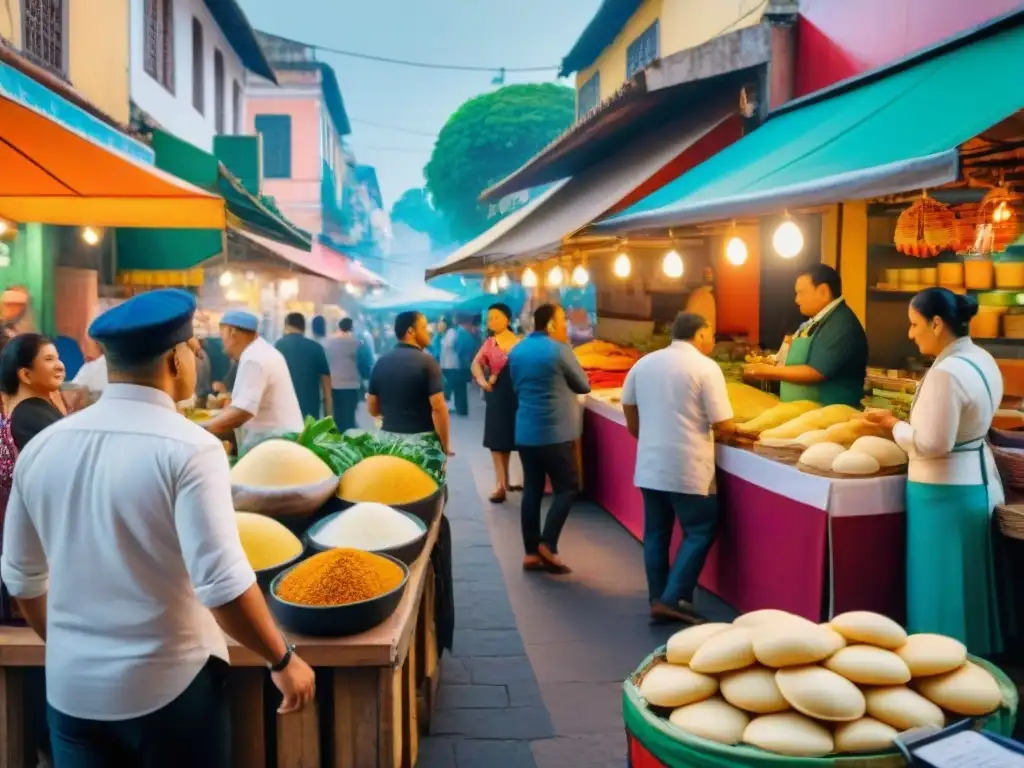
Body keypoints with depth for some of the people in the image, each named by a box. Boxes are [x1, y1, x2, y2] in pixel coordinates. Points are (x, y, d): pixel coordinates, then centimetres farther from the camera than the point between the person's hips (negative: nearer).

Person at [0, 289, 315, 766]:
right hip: (169, 688, -4)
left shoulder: (41, 447, -1)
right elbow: (222, 584, -23)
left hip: (70, 687, 5)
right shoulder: (187, 448, -18)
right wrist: (282, 659, -10)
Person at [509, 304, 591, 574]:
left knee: (532, 490, 9)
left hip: (525, 433, 7)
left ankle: (531, 553, 11)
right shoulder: (559, 350, -12)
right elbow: (584, 386, 0)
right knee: (566, 488, 5)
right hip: (555, 433, -7)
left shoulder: (516, 351, 9)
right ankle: (548, 544, -3)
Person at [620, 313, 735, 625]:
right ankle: (674, 599, 1)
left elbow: (629, 408, 16)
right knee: (699, 532, 6)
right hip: (688, 469, -6)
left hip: (649, 466, 6)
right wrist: (735, 433, 10)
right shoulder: (706, 367, -10)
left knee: (656, 533, 14)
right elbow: (723, 426, -12)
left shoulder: (644, 363, 7)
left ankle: (657, 600, 18)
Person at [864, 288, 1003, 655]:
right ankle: (973, 655, 33)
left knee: (943, 585, 4)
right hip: (976, 481, 10)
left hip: (945, 492, -10)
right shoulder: (982, 360, 7)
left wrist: (893, 423, -10)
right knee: (965, 583, 21)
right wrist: (909, 421, 12)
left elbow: (931, 444, -24)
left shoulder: (946, 373, -24)